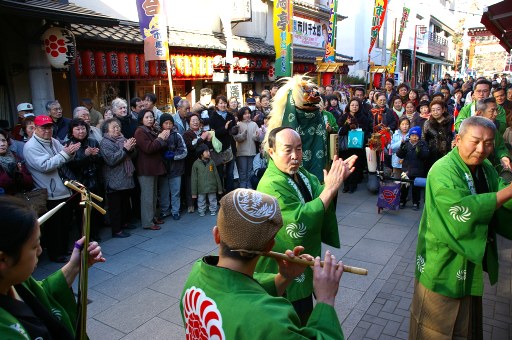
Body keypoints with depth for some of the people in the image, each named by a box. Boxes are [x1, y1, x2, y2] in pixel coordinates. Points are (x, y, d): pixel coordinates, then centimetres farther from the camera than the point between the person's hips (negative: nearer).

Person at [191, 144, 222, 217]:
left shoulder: (211, 162, -1)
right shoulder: (196, 164, -7)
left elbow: (216, 176, 6)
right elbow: (194, 179, -4)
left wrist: (219, 188, 7)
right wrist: (194, 192, -3)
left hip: (212, 187, 2)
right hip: (201, 188, -1)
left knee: (212, 201, 13)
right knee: (201, 201, 11)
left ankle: (213, 211, 30)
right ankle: (201, 212, 28)